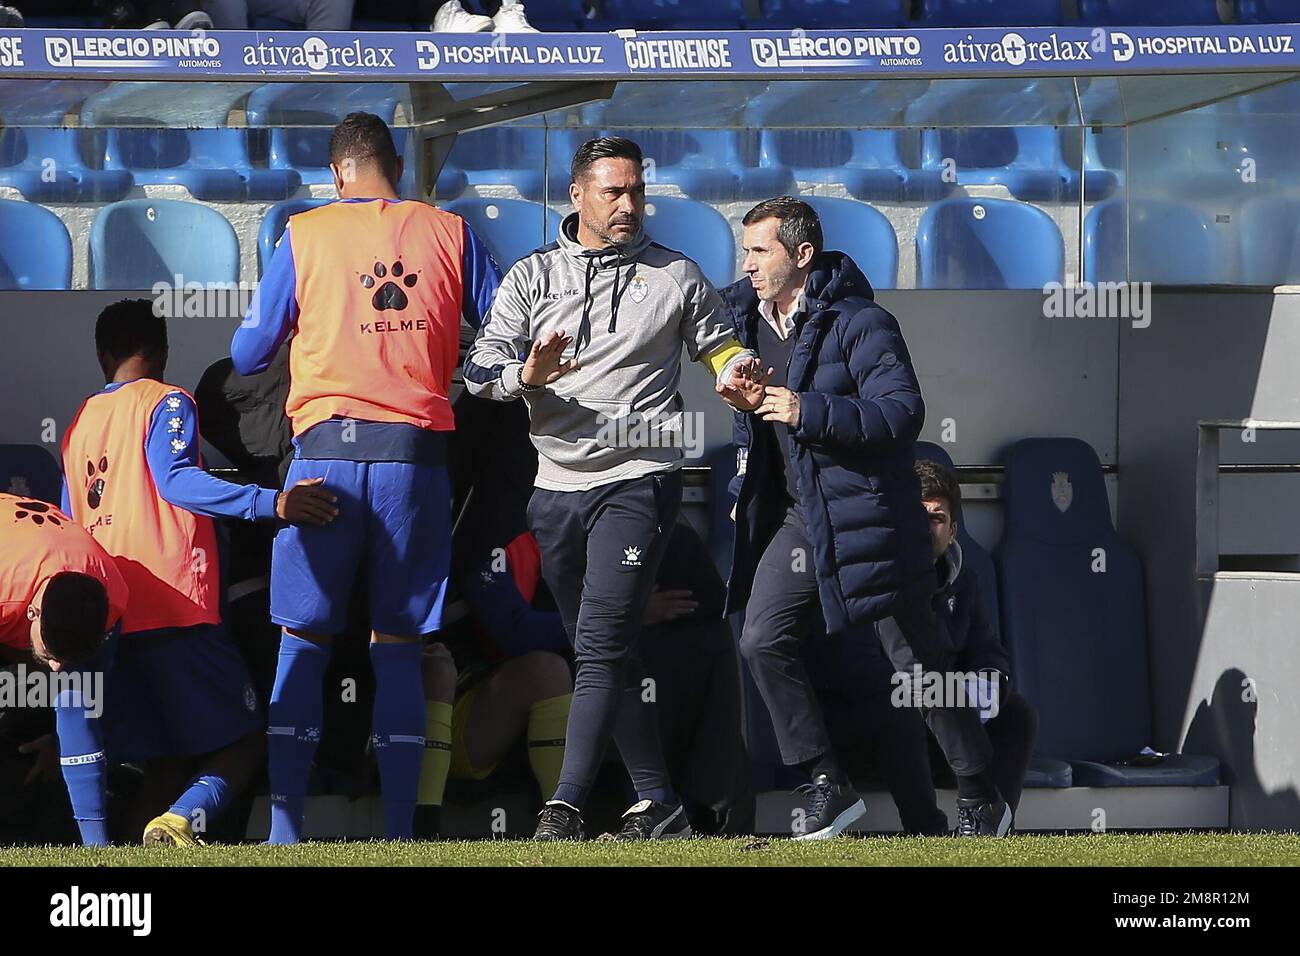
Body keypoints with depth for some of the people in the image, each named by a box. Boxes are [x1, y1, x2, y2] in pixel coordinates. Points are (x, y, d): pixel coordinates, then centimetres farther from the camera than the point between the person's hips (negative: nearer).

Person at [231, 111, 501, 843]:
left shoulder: (305, 235, 5)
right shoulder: (451, 234, 8)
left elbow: (247, 356, 9)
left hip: (327, 448, -1)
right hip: (416, 453, 1)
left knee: (304, 642, 5)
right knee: (399, 647, 5)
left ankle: (286, 828, -1)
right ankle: (399, 831, 0)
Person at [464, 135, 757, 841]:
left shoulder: (675, 276, 6)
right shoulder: (532, 276, 9)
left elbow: (718, 347, 13)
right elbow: (481, 367, 1)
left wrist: (738, 370, -11)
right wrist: (527, 374, -21)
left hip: (636, 482, -4)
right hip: (555, 485, 4)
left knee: (602, 646, -17)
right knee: (607, 656, 9)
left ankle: (566, 808, -22)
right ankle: (658, 802, 17)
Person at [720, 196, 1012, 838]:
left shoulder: (859, 323, -13)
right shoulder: (747, 322, 9)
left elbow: (902, 413, -21)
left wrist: (809, 412, -26)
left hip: (865, 513, -7)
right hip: (796, 519, 7)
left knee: (917, 658, -2)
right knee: (762, 641, -7)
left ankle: (981, 797, 10)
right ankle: (827, 786, 2)